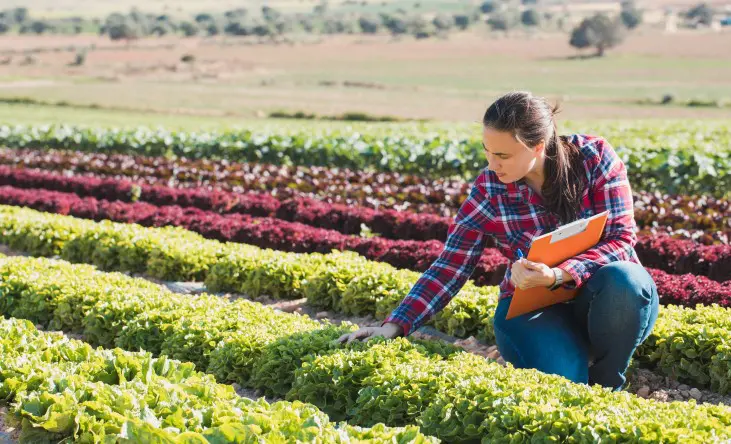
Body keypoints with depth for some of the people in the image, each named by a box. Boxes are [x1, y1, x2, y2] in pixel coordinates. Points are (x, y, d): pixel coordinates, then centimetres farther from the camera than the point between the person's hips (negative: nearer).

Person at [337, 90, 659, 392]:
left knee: (622, 280, -35)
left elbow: (621, 239, -17)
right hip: (534, 307, 0)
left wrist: (556, 275, -34)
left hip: (602, 298, 0)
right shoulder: (488, 190, -9)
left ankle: (606, 386, -8)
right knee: (558, 376, -32)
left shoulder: (594, 156, -13)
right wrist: (394, 326, -19)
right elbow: (450, 267, -8)